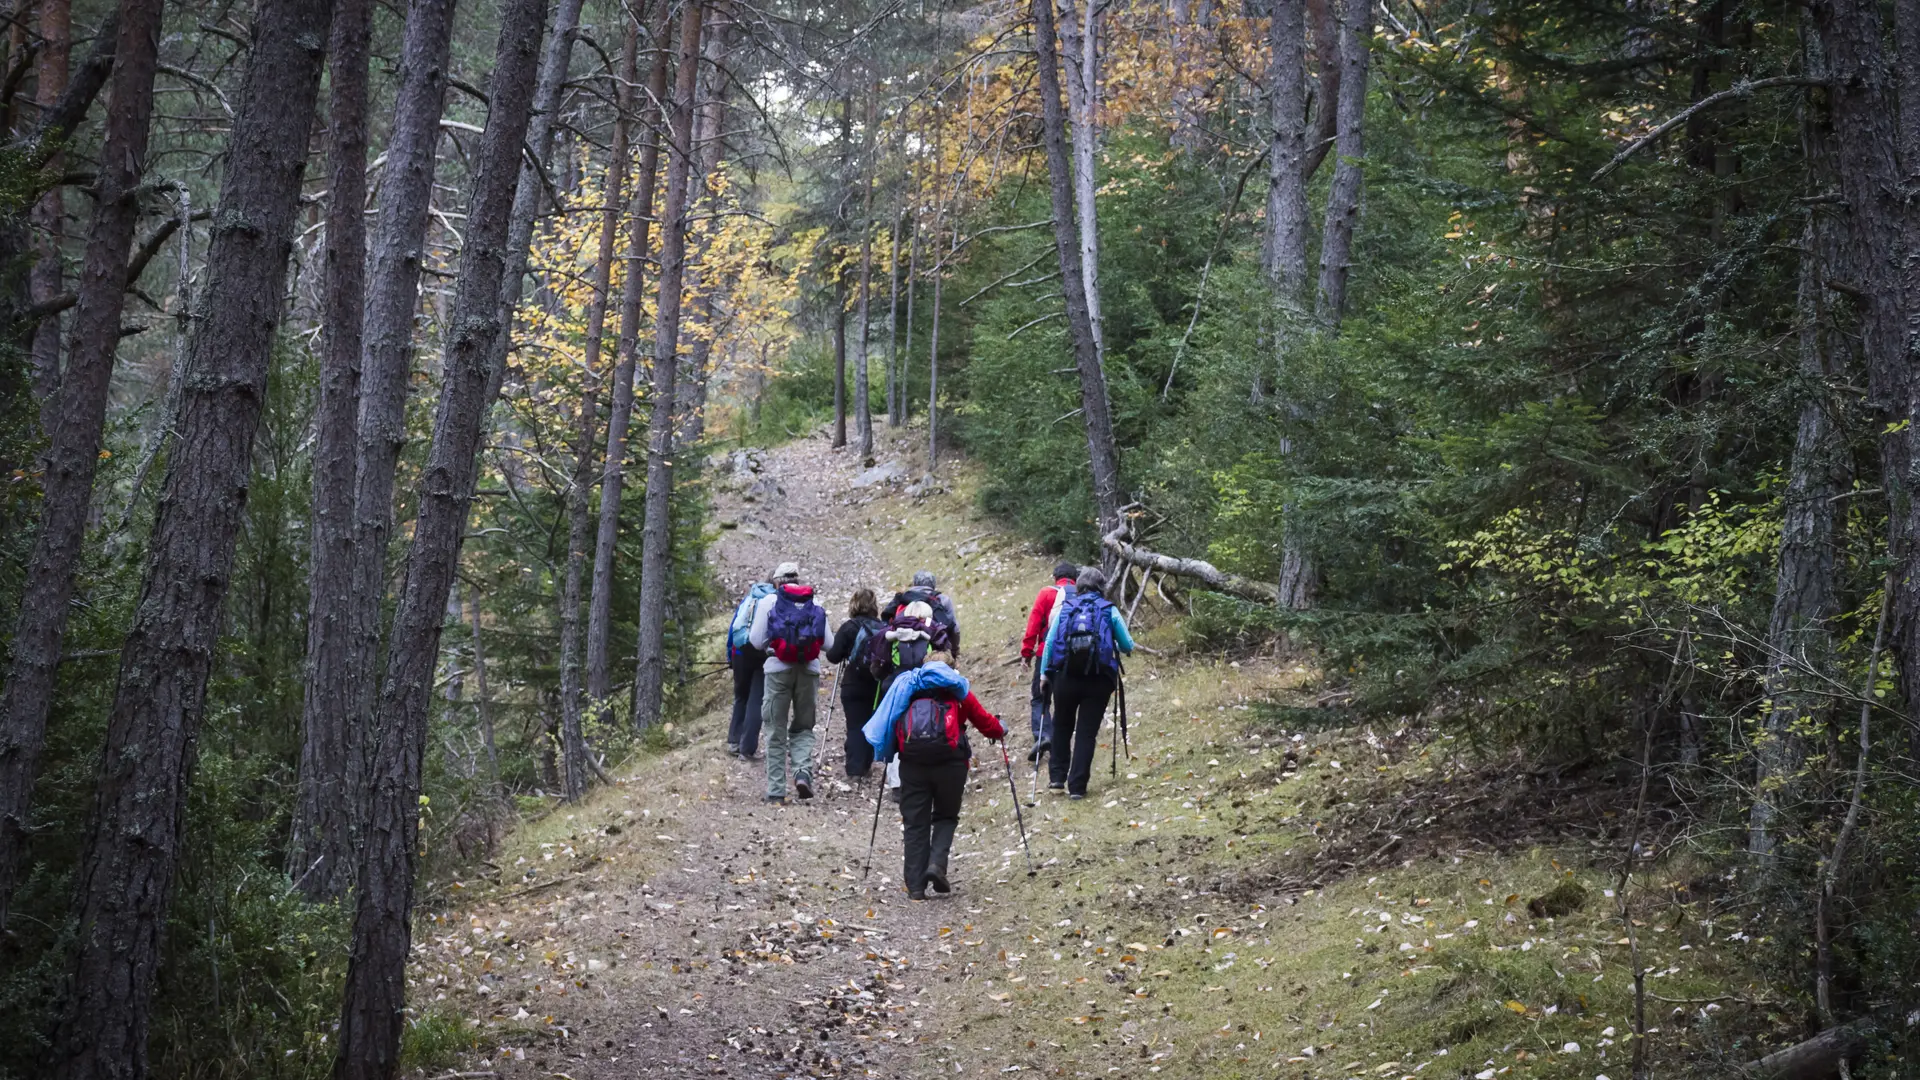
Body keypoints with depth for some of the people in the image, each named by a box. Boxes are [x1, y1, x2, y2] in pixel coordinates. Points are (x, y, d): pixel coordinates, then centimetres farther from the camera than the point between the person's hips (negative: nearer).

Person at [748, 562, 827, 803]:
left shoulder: (768, 601, 2)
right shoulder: (815, 604, 8)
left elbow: (756, 641, 0)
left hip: (778, 669, -1)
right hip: (809, 670, 1)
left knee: (776, 731, 7)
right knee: (803, 728, 14)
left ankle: (776, 790, 5)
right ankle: (803, 771, -13)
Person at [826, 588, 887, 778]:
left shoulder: (849, 627, -9)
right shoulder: (884, 627, -1)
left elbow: (833, 656, -10)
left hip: (854, 686, -3)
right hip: (878, 685, 3)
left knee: (855, 726, 1)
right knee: (872, 725, 15)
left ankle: (855, 766, -6)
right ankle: (865, 763, 20)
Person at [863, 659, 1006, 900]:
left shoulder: (906, 685, 24)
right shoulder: (955, 689, 20)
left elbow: (888, 727, 20)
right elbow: (984, 721, 22)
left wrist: (888, 753, 35)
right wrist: (1000, 730, 41)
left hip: (912, 759, 1)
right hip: (949, 757, -1)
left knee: (914, 823, 6)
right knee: (946, 816, 16)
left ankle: (915, 887, 1)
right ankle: (937, 864, -8)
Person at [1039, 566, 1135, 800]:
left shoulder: (1064, 608, 6)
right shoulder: (1109, 611, 3)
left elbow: (1049, 642, 3)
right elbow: (1128, 647, 6)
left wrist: (1044, 672, 13)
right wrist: (1121, 647, 29)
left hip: (1065, 678, 1)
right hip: (1097, 681, -1)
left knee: (1062, 727, 21)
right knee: (1087, 732, 5)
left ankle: (1057, 778, 19)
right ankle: (1077, 787, 2)